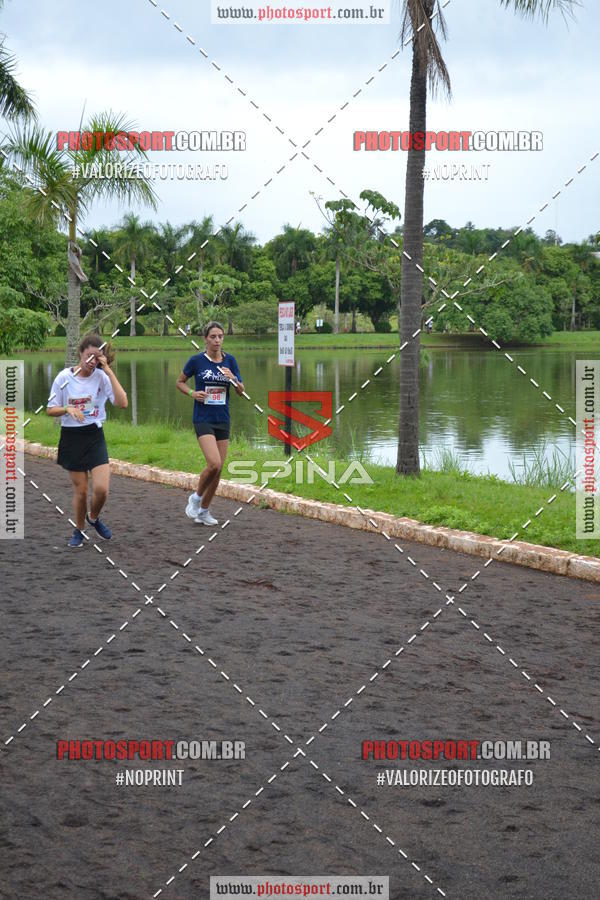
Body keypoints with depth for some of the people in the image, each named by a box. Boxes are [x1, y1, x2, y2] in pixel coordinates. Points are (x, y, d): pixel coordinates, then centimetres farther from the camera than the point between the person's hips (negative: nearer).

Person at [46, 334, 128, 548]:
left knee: (101, 488, -11)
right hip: (71, 437, 0)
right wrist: (67, 409, -20)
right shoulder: (64, 377, -5)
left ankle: (93, 518, 21)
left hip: (95, 436, 0)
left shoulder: (102, 377, -6)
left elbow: (122, 403, -20)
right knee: (80, 490, 3)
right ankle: (78, 531, 26)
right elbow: (50, 409, 1)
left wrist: (109, 371, -20)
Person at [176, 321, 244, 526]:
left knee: (218, 468, 6)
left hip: (223, 420, 4)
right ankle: (196, 497, 5)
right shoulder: (196, 360, -5)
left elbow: (241, 391, 6)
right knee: (214, 464, -20)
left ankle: (203, 510, 21)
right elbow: (180, 382, 9)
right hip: (203, 419, -4)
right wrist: (192, 393, -9)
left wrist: (233, 379, -13)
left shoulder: (230, 360, 4)